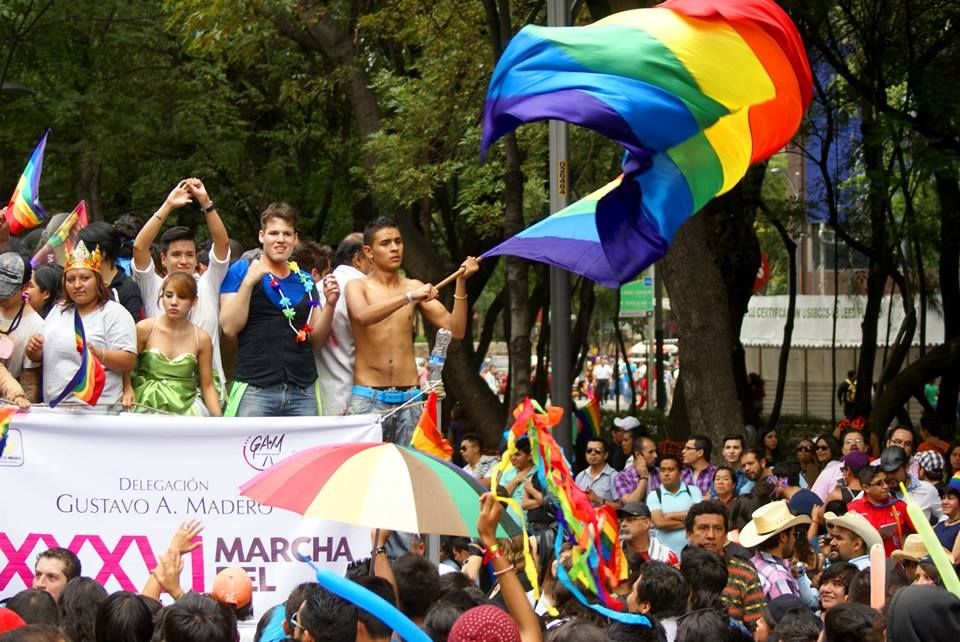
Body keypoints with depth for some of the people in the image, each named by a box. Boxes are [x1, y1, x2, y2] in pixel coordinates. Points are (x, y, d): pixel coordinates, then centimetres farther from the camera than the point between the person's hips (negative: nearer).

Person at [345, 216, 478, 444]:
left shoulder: (414, 287, 11)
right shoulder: (357, 286, 3)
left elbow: (455, 330, 5)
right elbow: (363, 316, -21)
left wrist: (461, 283, -4)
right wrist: (409, 297, -29)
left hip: (409, 398, 3)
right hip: (368, 397, -3)